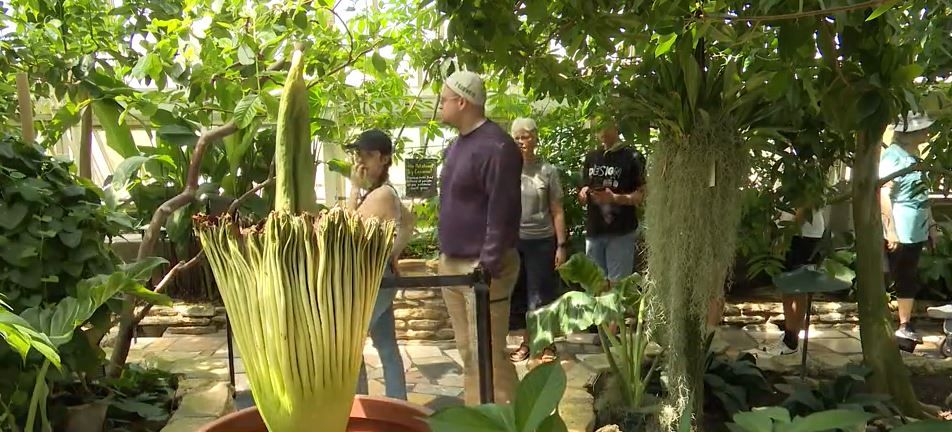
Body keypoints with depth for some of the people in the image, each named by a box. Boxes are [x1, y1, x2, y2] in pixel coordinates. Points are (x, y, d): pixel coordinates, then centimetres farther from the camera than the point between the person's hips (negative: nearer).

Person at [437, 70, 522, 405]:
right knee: (468, 353, 15)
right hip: (452, 264, 9)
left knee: (489, 355, -5)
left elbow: (502, 212, -20)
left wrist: (488, 264, -22)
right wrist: (444, 256, 17)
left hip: (481, 266, -9)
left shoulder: (495, 147, -16)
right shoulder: (456, 145, 13)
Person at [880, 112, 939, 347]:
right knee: (890, 279, -1)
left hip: (916, 229, 8)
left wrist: (931, 224, 17)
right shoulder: (892, 155, -14)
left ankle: (905, 326, 23)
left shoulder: (915, 156, 11)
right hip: (898, 230, -8)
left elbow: (922, 194, 18)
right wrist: (890, 230, -21)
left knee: (909, 279, 14)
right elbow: (883, 193, -19)